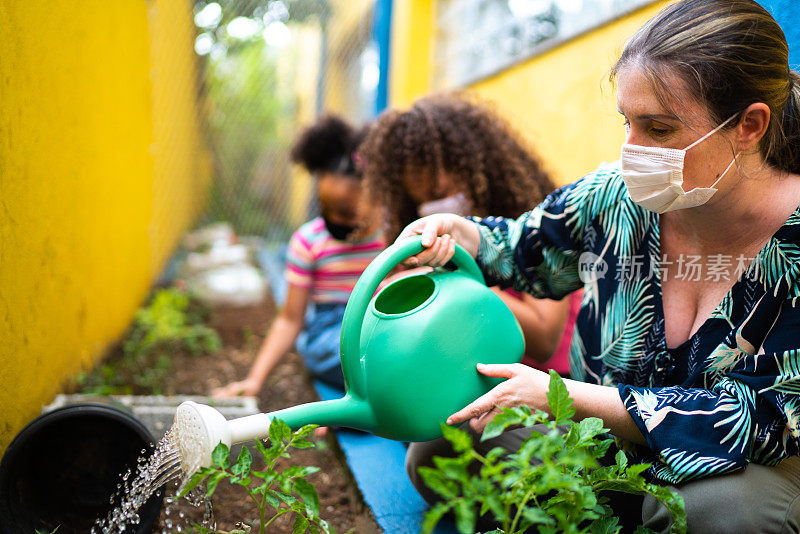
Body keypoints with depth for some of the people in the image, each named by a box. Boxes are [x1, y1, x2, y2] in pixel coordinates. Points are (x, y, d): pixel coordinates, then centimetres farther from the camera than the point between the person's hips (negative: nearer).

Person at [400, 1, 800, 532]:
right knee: (437, 454, -7)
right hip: (604, 440, 4)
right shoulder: (613, 197, -12)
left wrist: (560, 395, -29)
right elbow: (519, 250, 8)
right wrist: (453, 232, -17)